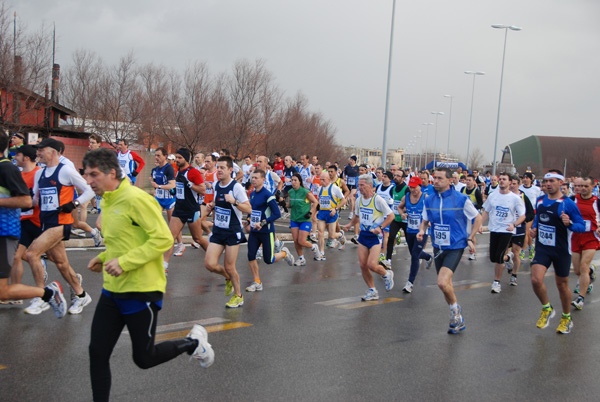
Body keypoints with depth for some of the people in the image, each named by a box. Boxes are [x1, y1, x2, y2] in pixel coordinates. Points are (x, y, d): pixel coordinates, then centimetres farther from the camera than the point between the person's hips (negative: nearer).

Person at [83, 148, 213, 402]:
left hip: (141, 292, -8)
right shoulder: (107, 202, 10)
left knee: (143, 358, 4)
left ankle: (193, 343, 28)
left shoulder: (135, 198, -18)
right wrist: (103, 258, 7)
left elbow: (163, 238, -22)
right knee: (97, 353, 3)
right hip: (112, 290, 8)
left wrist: (125, 262, -25)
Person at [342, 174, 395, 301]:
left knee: (372, 265, -14)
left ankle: (387, 275, 19)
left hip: (375, 236, -6)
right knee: (363, 265, 2)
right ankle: (372, 291, 17)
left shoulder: (378, 200, -14)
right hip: (363, 234, 6)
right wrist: (349, 224, 6)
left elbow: (391, 216, -10)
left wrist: (380, 227, -20)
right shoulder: (359, 200, 6)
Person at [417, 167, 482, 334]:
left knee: (442, 282, -23)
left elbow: (477, 218, 2)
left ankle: (455, 308, 6)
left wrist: (469, 239, -3)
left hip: (455, 247, -6)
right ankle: (458, 320, 31)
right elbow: (425, 220, 16)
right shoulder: (429, 200, 2)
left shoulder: (461, 199, -10)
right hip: (438, 247, 6)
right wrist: (421, 231, -5)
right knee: (446, 286, 13)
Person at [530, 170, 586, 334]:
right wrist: (534, 228, 4)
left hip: (561, 250, -3)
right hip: (542, 248, 3)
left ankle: (566, 318, 32)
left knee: (562, 284, 9)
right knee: (536, 279, -15)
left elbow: (582, 226, -11)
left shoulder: (568, 204, -13)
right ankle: (546, 309, 12)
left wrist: (569, 224, -30)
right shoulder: (539, 201, 4)